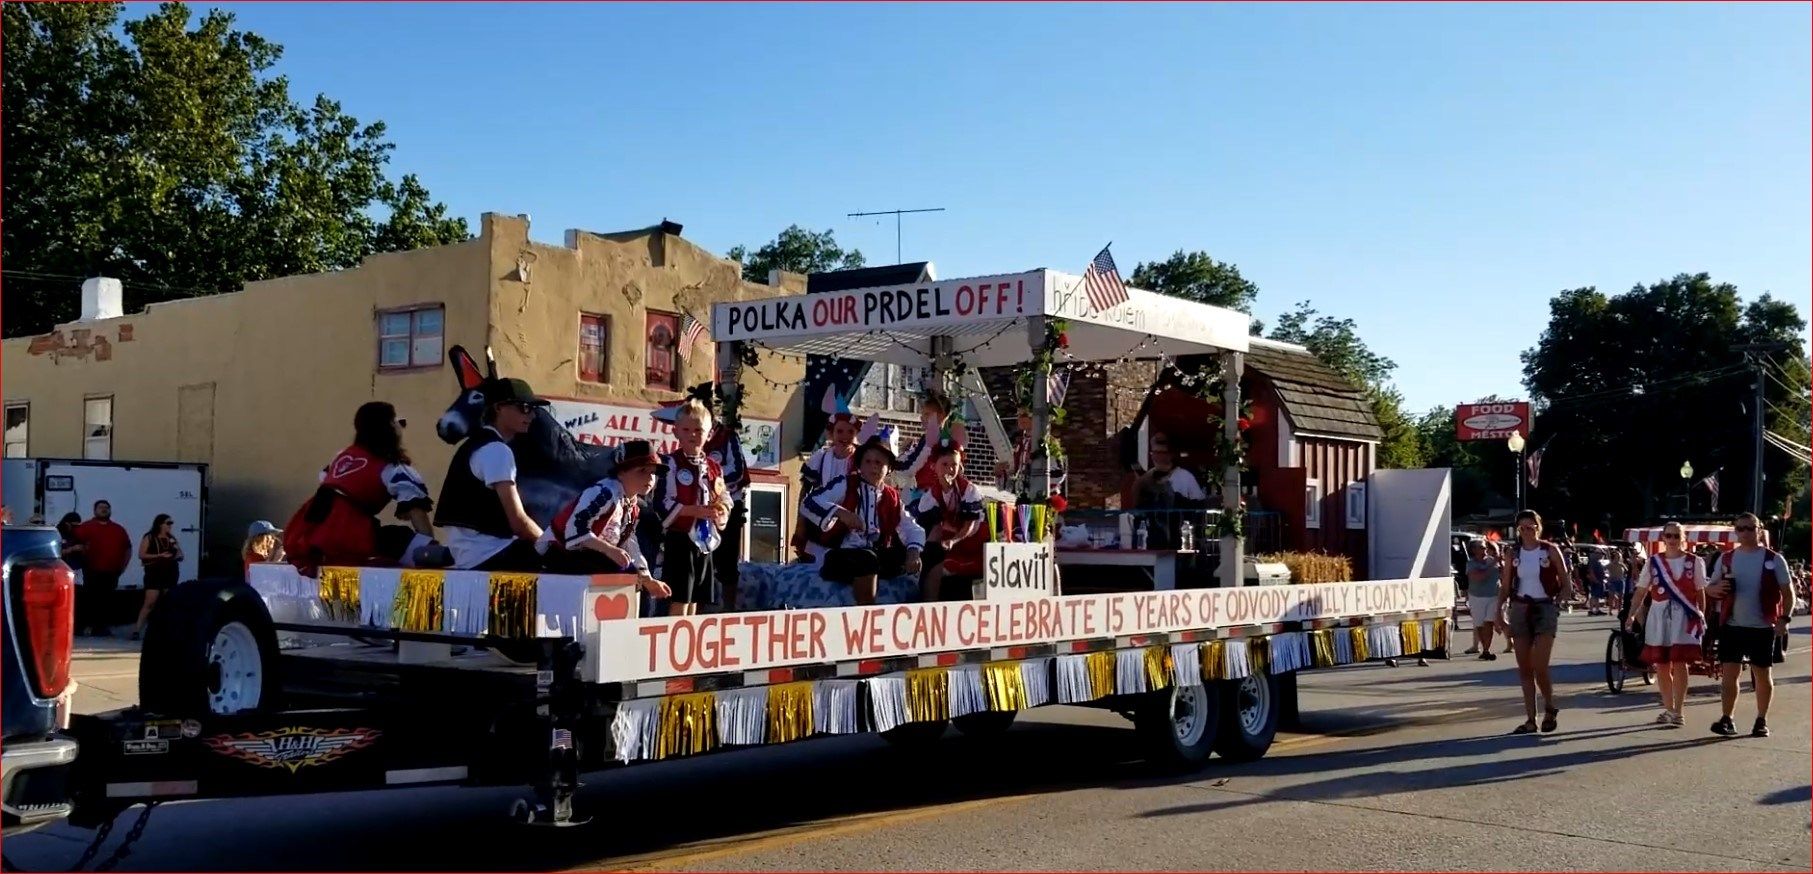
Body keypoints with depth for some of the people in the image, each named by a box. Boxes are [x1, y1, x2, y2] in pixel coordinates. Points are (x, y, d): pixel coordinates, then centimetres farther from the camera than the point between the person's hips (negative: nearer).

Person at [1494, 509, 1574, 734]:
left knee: (1539, 667, -13)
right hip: (1519, 609, 4)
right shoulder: (1514, 554, 7)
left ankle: (1550, 708, 13)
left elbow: (1566, 585, 3)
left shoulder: (1550, 551, -1)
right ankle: (1530, 719, 11)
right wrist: (1499, 611, -2)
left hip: (1544, 609, -4)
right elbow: (1505, 587, 9)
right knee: (1524, 669, 5)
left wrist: (1556, 603, -9)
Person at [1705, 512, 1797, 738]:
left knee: (1763, 675, 7)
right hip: (1732, 626, 2)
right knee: (1729, 672, -2)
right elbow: (1709, 589, 11)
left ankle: (1761, 721, 18)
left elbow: (1788, 592, 0)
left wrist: (1784, 618, -12)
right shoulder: (1726, 559, 7)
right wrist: (1717, 588, -13)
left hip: (1763, 627, -2)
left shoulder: (1773, 559, -1)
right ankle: (1726, 719, 2)